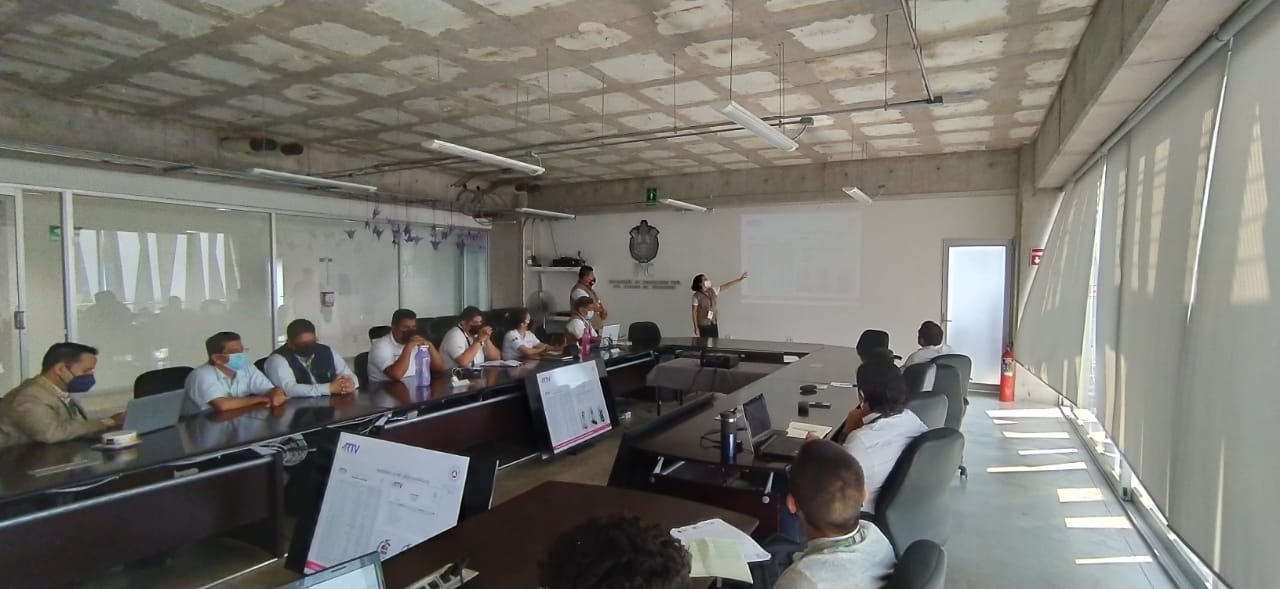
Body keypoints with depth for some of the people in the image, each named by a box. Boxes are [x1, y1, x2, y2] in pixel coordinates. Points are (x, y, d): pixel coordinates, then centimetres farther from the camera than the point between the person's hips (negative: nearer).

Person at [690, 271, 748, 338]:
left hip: (714, 324, 6)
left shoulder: (713, 290, 5)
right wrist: (695, 327, -11)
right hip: (703, 325, -6)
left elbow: (726, 286, 11)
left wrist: (740, 279, 8)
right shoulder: (697, 296, -11)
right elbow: (694, 312, -10)